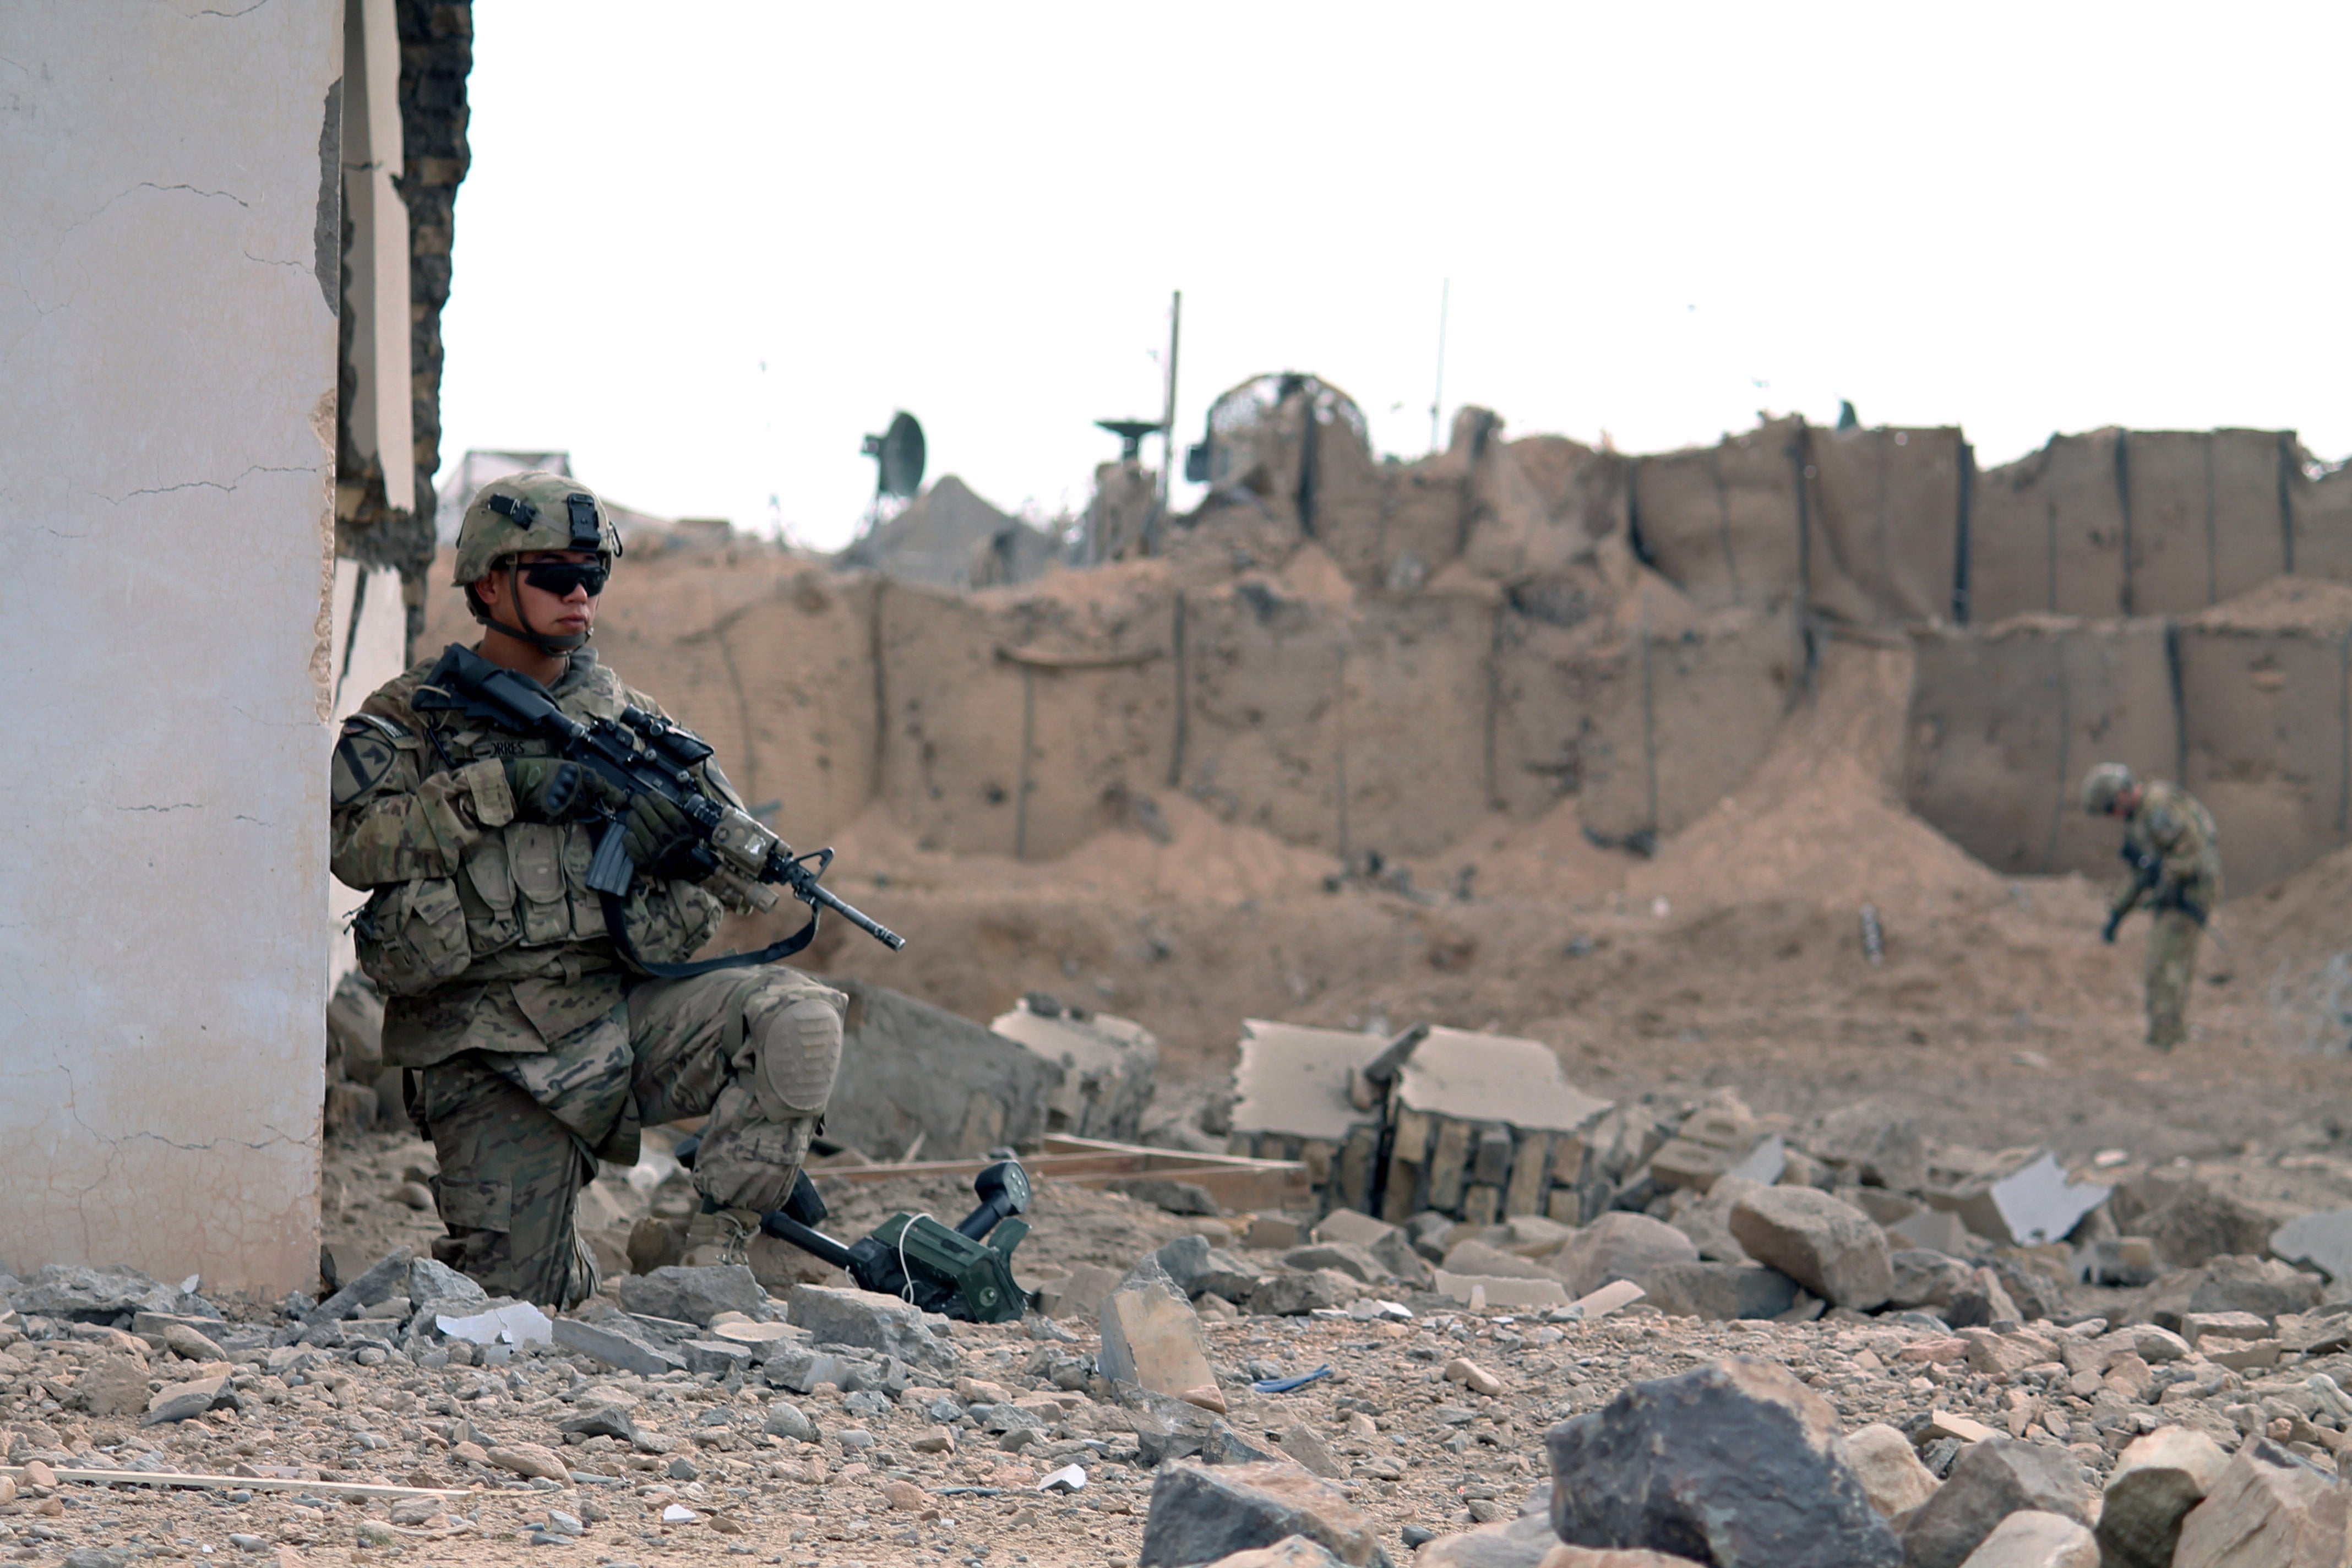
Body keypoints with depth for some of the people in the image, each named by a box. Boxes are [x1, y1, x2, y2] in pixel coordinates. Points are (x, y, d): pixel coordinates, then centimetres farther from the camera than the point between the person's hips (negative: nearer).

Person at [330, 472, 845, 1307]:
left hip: (620, 1012, 3)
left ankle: (714, 1250, -14)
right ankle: (575, 1273, 28)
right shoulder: (413, 716, 3)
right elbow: (357, 843, -15)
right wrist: (500, 787, -22)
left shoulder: (624, 714, 13)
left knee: (796, 1019, -25)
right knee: (513, 1303, -10)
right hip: (493, 1056, -2)